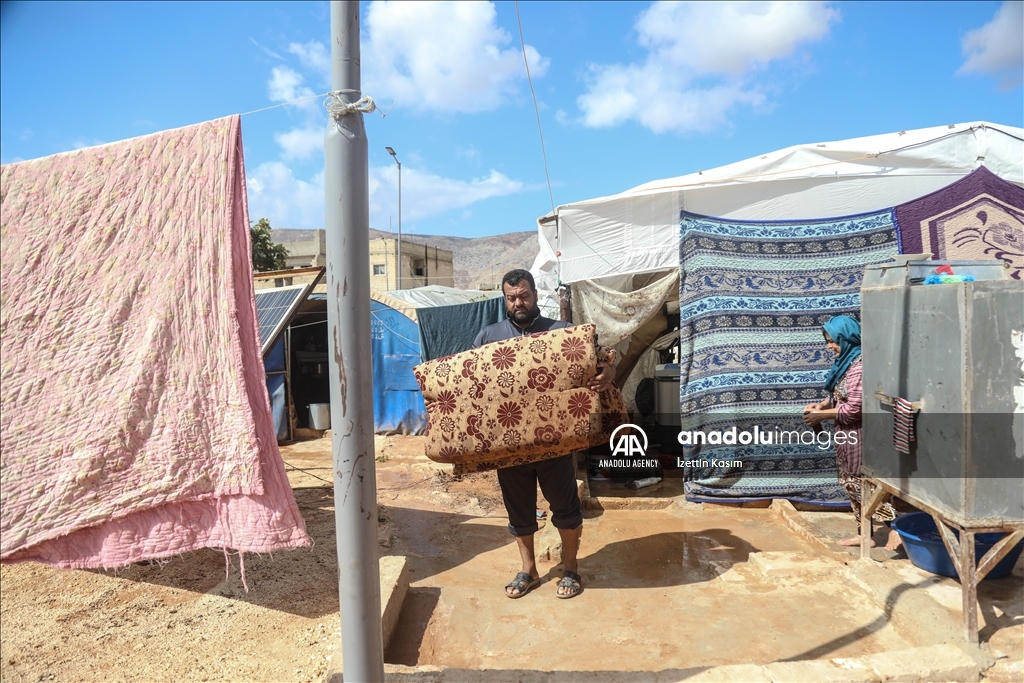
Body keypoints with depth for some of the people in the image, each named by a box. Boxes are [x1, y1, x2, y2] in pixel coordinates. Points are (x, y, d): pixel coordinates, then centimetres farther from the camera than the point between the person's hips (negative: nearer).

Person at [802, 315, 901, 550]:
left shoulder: (859, 365, -23)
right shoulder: (845, 360, 8)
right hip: (847, 433, 10)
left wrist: (821, 415, -16)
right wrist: (821, 405, -1)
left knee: (862, 483, -3)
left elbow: (854, 408, -24)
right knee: (851, 483, 15)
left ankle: (896, 528, 7)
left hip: (858, 434, -10)